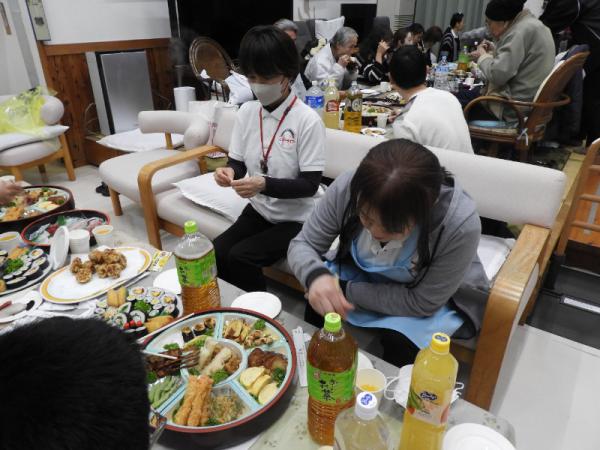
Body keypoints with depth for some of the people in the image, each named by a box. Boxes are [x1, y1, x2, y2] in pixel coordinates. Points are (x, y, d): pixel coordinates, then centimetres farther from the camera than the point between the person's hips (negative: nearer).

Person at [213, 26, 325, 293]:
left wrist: (265, 185, -31)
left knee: (239, 258, -22)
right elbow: (239, 162, 7)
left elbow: (310, 185, -17)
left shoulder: (308, 121, -17)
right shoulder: (246, 112, -1)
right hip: (259, 210, 5)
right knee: (213, 255, -17)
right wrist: (230, 172, -17)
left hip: (297, 219, -5)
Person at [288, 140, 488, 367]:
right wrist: (316, 275, -41)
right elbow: (302, 244, -18)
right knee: (318, 305, -20)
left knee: (401, 340, -27)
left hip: (435, 298, -2)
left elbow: (423, 303, -25)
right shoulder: (347, 187, -28)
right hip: (362, 272, 3)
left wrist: (347, 291, -28)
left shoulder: (460, 224, -35)